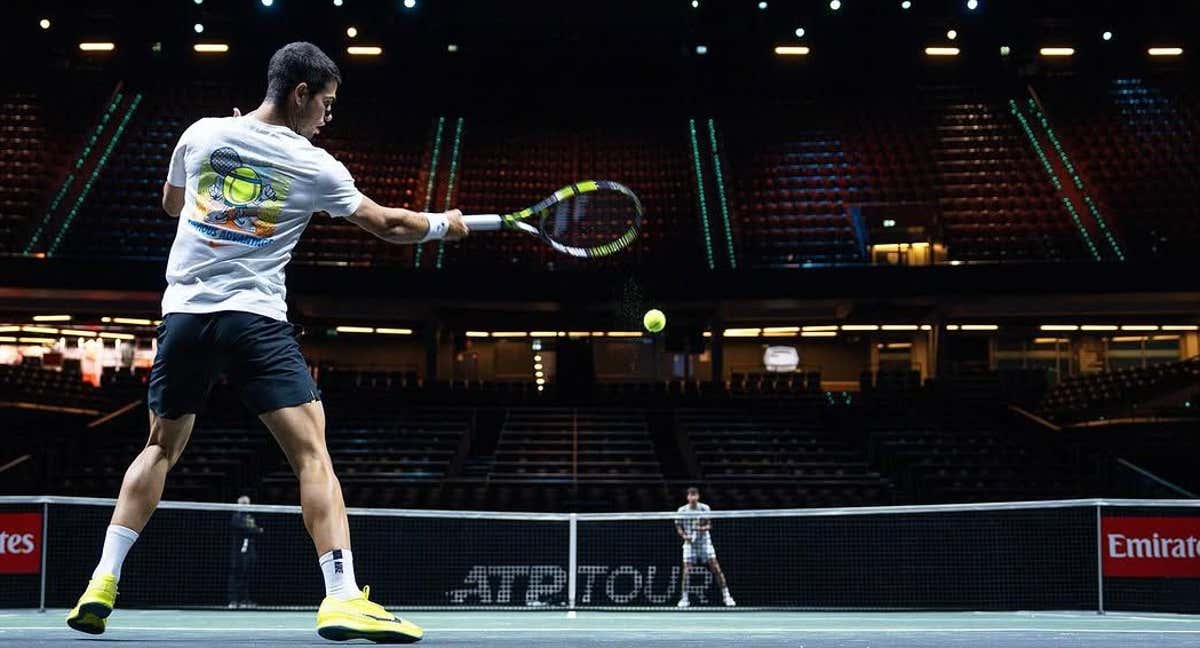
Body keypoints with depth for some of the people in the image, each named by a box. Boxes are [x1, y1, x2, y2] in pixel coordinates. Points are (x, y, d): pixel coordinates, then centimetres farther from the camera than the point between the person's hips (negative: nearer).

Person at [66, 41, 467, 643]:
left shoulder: (201, 134, 7)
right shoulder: (314, 167, -2)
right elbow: (388, 224, 9)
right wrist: (442, 224, 26)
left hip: (184, 312, 4)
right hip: (255, 318, -4)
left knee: (160, 447, 20)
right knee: (312, 453, -6)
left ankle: (102, 583, 14)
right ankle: (342, 598, -18)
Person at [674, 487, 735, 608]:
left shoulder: (705, 508, -6)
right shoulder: (681, 511, -4)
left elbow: (709, 525, -4)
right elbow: (678, 527, 4)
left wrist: (704, 528, -26)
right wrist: (684, 535, -15)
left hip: (704, 541, 0)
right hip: (690, 543, 0)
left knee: (716, 568, -7)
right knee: (686, 569, -6)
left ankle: (726, 595, 0)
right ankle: (684, 598, 8)